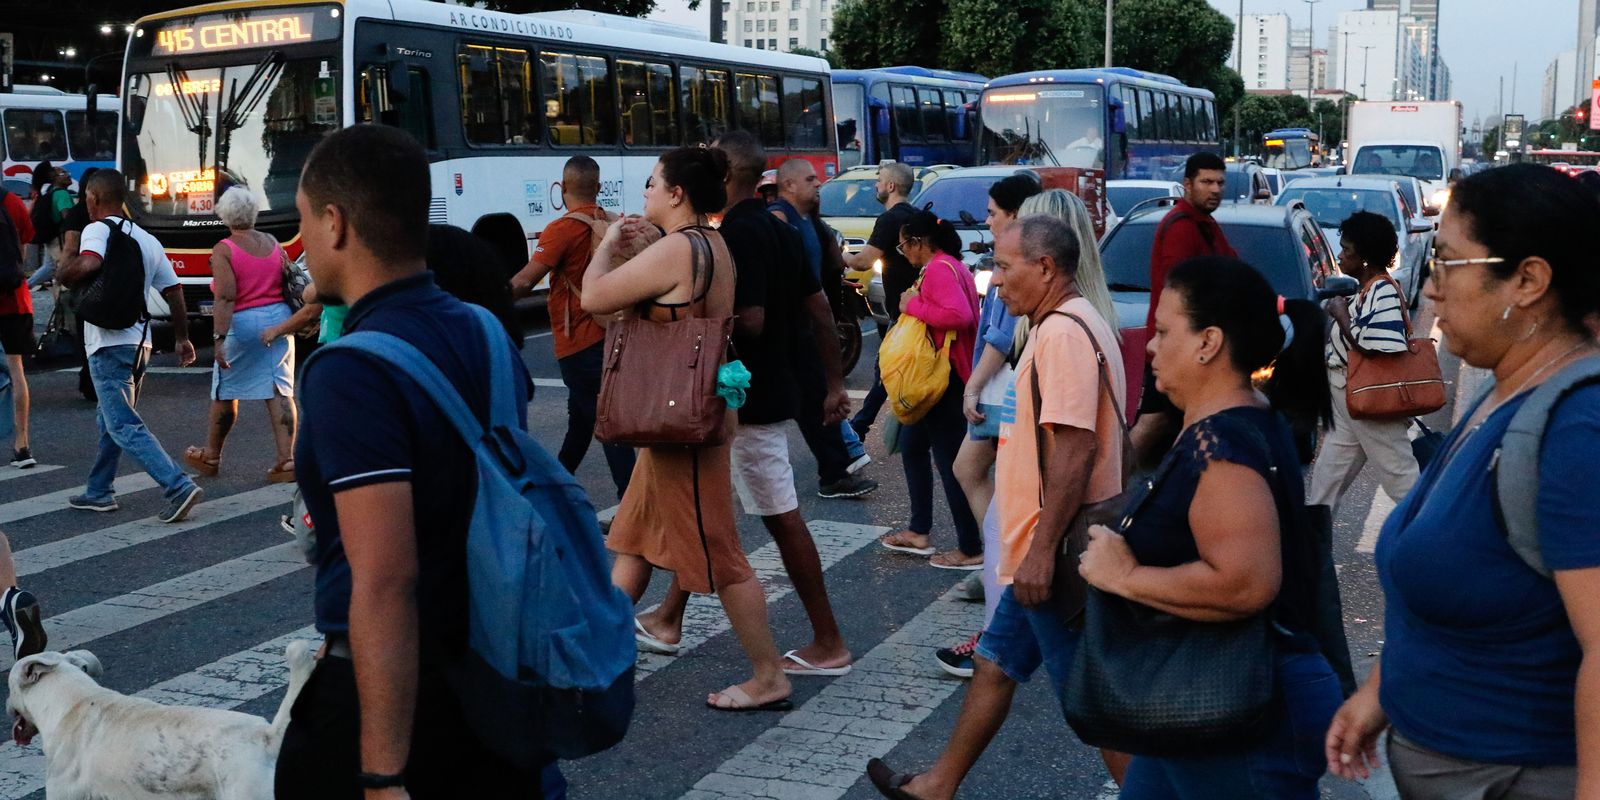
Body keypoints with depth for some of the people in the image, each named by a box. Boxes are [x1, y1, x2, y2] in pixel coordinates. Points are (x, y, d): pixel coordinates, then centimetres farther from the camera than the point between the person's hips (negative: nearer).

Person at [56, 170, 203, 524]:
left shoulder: (97, 230, -9)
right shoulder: (147, 240, 12)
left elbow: (89, 263, -31)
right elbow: (173, 289, 13)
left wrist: (63, 273, -10)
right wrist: (182, 338, 20)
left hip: (109, 345, -8)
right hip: (139, 343, 8)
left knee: (125, 427, -9)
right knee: (109, 419, 21)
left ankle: (179, 486, -20)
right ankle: (98, 492, 29)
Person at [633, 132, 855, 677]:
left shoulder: (737, 234, -19)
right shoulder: (776, 228, 11)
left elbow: (748, 321, -28)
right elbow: (820, 311, 13)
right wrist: (835, 383, 18)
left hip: (748, 399, -10)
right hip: (771, 388, 10)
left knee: (782, 518, -3)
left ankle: (828, 645, 6)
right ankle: (668, 621, 29)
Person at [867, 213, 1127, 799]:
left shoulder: (1064, 332, -20)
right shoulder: (1064, 326, 14)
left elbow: (1075, 447, -27)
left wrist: (1043, 548, -26)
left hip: (1054, 556, -11)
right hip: (1041, 551, 11)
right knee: (995, 665, 19)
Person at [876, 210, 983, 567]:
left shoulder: (939, 269, -17)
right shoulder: (951, 265, 15)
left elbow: (959, 314, -32)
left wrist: (914, 306, -21)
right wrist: (916, 304, 9)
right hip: (938, 377, 11)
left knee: (950, 461, -6)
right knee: (912, 445, 20)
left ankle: (971, 550, 0)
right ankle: (919, 532, 28)